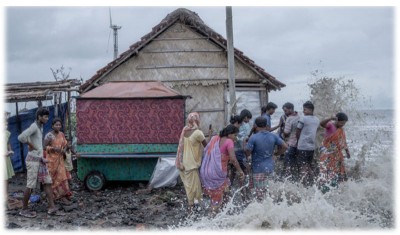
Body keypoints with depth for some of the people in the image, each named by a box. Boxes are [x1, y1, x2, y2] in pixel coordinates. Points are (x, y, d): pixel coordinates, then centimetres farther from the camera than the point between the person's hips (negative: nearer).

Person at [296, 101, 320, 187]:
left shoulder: (303, 118, -12)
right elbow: (315, 132, 12)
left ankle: (304, 186, -4)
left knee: (303, 167, -2)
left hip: (302, 146, -6)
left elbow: (297, 132, -5)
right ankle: (311, 184, 22)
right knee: (309, 167, 18)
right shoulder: (317, 120, 8)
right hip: (312, 146, 6)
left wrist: (298, 141, 11)